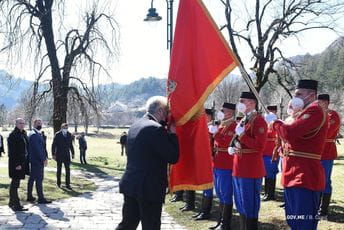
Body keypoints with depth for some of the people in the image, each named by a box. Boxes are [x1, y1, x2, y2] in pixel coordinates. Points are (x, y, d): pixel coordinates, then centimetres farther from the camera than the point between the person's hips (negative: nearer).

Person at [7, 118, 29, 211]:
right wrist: (17, 164, -22)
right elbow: (12, 151, -18)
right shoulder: (13, 135, -14)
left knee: (14, 183, 18)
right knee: (15, 183, -5)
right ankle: (16, 205, -1)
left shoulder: (23, 134, 13)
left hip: (22, 162, 9)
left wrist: (26, 161, 13)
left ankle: (12, 202, 29)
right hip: (16, 163, -9)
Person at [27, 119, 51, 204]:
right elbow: (37, 149, -21)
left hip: (34, 160, 10)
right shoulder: (34, 134, -16)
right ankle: (41, 198, -4)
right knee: (39, 179, -7)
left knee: (32, 178, 14)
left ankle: (29, 196, 22)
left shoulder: (37, 134, 16)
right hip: (37, 161, -10)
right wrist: (43, 159, -17)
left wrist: (45, 157, 12)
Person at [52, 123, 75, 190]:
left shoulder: (69, 134, 5)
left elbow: (71, 145, 13)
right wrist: (53, 154, -10)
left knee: (68, 169, -4)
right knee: (59, 169, 9)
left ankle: (67, 184, -1)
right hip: (59, 155, -3)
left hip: (67, 155, 3)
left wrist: (72, 153, 12)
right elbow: (53, 145, -6)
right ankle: (58, 183, 25)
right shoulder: (57, 135, -7)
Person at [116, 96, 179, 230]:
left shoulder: (135, 126, 11)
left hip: (130, 185, 8)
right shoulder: (156, 129, -17)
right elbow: (173, 157, -15)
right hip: (150, 188, -8)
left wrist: (167, 132, 11)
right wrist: (173, 133, -4)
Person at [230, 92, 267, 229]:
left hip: (251, 169, -9)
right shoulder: (242, 121, 16)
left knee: (250, 205, -2)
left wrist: (241, 134, -21)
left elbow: (259, 145, -20)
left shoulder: (259, 121, -12)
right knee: (241, 204, 16)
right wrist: (232, 147, 4)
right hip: (239, 169, 9)